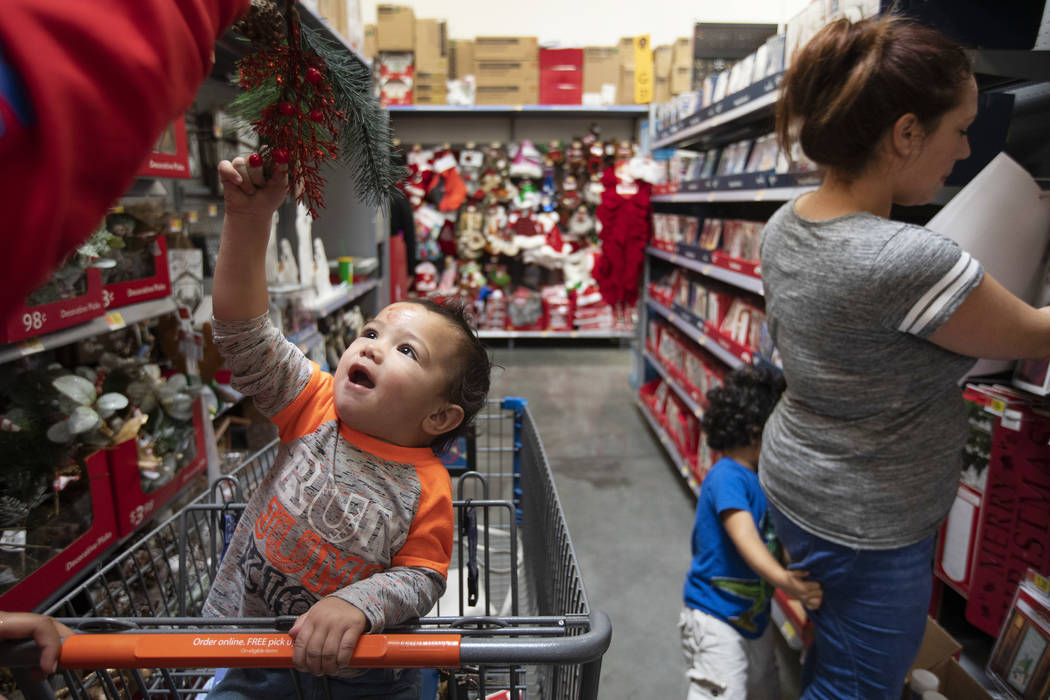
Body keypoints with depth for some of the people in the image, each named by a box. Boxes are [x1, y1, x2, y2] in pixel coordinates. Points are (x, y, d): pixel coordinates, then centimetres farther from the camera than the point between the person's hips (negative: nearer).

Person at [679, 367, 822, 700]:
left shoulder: (762, 479, 5)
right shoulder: (728, 476, -24)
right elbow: (744, 537, -35)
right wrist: (784, 580, -46)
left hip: (755, 616, 10)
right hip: (716, 621, -9)